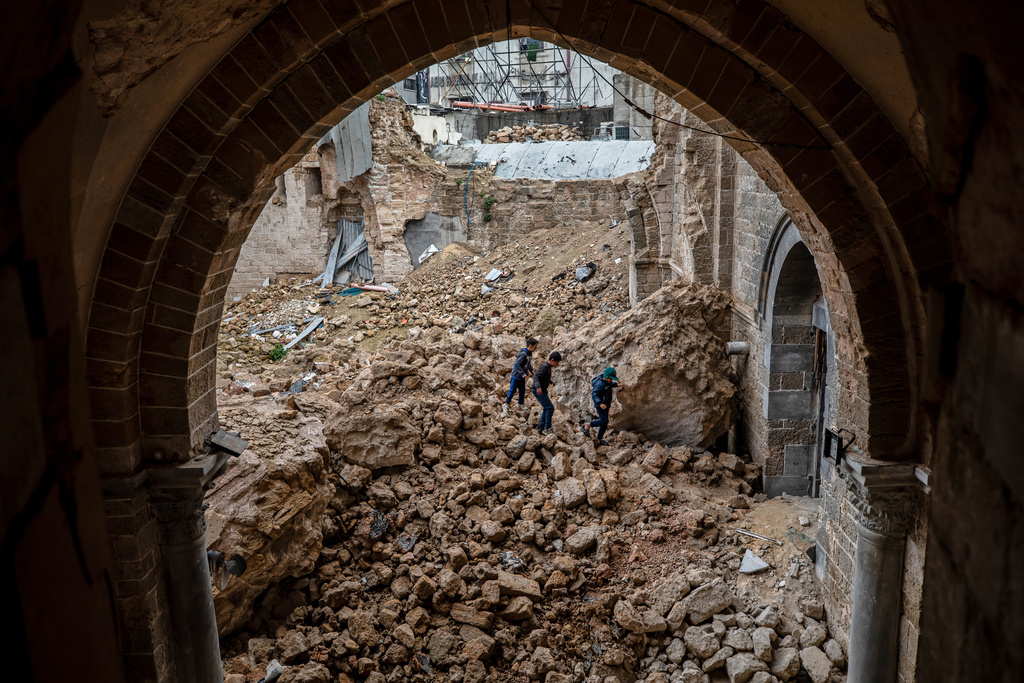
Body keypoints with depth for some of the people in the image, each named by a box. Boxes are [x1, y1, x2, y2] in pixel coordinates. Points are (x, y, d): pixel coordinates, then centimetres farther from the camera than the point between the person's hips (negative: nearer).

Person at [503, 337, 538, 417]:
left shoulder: (530, 353, 1)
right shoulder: (523, 354, -27)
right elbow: (517, 364, -29)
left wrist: (531, 370, 10)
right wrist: (523, 373, -29)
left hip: (522, 376, 8)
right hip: (516, 375, -8)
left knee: (522, 390, 14)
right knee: (513, 390, 0)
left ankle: (521, 404, 30)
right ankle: (507, 404, 15)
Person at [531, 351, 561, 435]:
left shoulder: (548, 366, 12)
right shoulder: (544, 366, -18)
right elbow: (535, 376, -28)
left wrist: (551, 382, 46)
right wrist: (538, 387, -43)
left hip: (542, 391, 10)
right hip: (539, 391, -10)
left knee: (546, 409, 15)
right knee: (550, 408, -12)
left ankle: (540, 427, 18)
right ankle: (547, 429, -9)